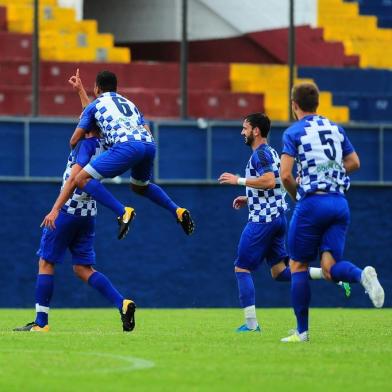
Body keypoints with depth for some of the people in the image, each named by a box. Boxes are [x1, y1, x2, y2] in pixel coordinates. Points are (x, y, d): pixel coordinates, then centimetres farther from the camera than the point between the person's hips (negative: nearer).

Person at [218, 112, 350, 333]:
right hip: (278, 217, 10)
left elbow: (269, 181, -27)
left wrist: (238, 180, -20)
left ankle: (251, 324, -5)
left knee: (242, 269, -2)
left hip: (262, 221, -10)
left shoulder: (260, 154, -12)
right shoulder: (272, 153, 18)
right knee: (280, 272, 11)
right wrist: (248, 199, 22)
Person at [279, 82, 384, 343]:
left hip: (312, 204, -5)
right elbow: (354, 163, 19)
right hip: (340, 203, 5)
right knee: (330, 267, 0)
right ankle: (362, 275, -33)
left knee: (298, 266, 7)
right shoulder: (336, 129, 14)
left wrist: (296, 193, 8)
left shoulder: (293, 133, -2)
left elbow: (285, 175, -10)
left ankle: (302, 331, 7)